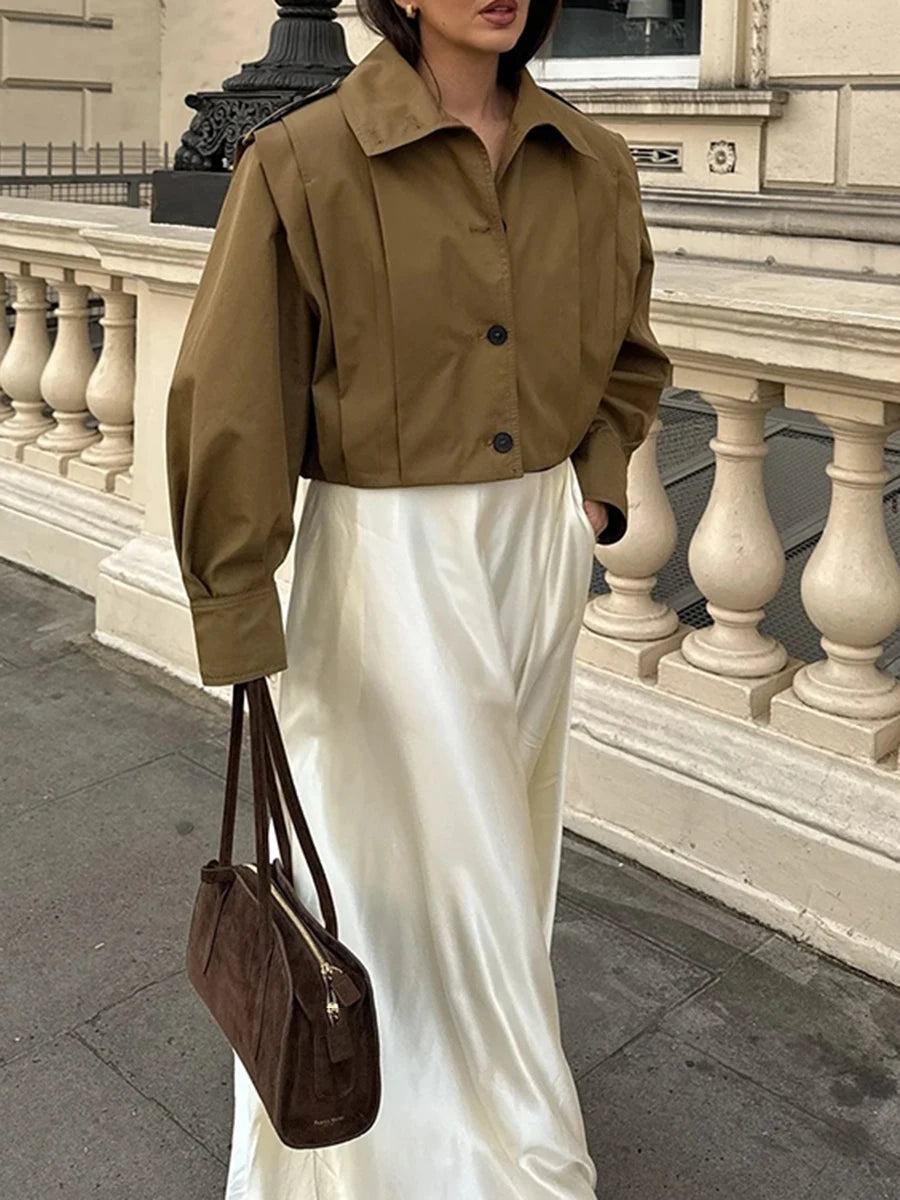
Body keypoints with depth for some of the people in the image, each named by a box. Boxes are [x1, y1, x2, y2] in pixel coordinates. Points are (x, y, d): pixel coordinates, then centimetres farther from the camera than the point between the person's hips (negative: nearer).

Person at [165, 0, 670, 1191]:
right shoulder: (304, 162, -13)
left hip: (543, 552, 6)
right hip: (388, 561, -5)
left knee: (503, 854, 21)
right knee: (431, 871, 6)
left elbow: (629, 357, 19)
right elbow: (229, 406, -11)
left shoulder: (593, 167, 2)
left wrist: (596, 488, 4)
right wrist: (241, 629, -11)